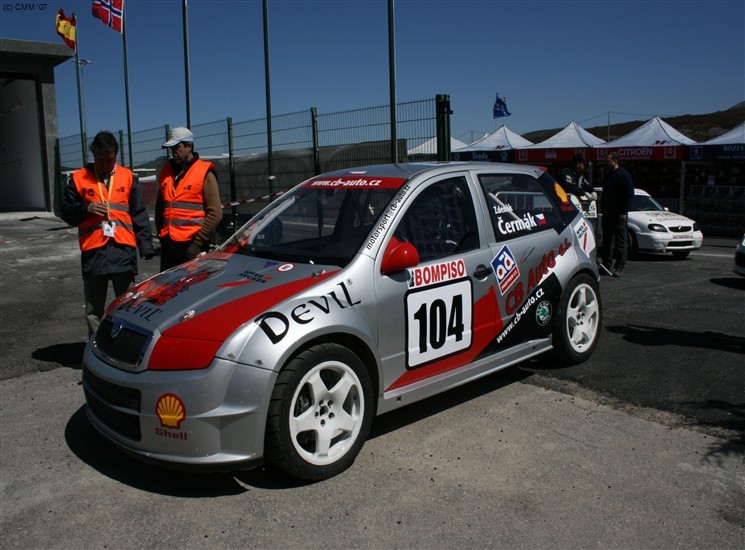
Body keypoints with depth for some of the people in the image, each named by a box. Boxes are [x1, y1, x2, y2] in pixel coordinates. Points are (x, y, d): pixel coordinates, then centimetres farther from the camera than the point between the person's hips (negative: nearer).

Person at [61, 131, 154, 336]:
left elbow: (139, 214, 8)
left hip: (123, 250, 0)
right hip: (93, 251, 0)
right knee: (94, 308, 6)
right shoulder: (78, 178, 6)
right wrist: (86, 208, -12)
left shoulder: (127, 176, 9)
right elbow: (66, 212, 9)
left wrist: (146, 245, 1)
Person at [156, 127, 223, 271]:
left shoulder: (204, 172, -5)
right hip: (168, 244, 6)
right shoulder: (166, 171, 14)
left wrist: (198, 243, -14)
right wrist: (161, 234, 12)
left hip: (191, 245, -6)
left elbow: (215, 213, -10)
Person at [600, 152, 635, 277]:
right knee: (607, 240, 10)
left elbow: (629, 195, -12)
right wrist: (603, 208, 14)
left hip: (619, 214, -8)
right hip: (607, 213, 8)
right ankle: (606, 265, 16)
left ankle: (619, 267, -1)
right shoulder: (608, 175, 17)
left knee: (620, 241, -3)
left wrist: (623, 212, -17)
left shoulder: (623, 175, -8)